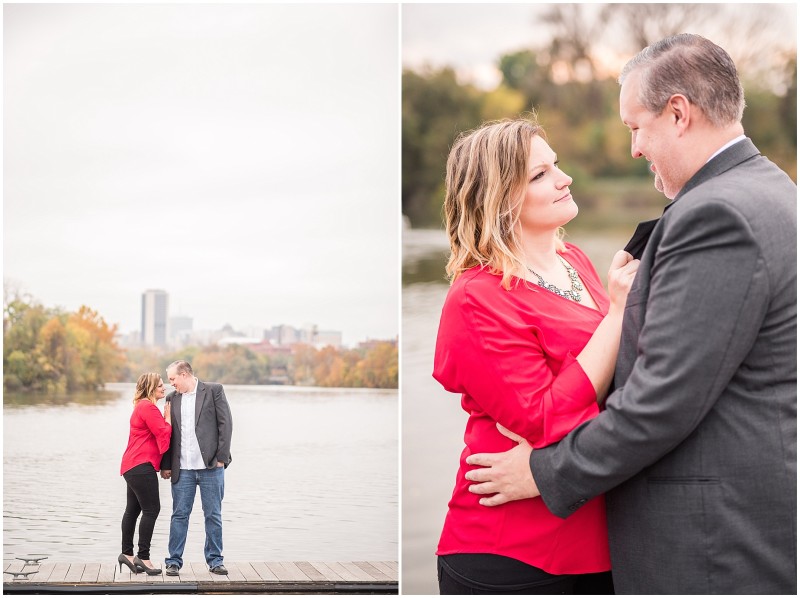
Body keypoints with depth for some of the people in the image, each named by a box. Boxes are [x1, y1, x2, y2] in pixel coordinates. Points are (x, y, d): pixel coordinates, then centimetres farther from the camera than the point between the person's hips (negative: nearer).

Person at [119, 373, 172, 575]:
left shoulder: (142, 406, 23)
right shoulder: (148, 407, -13)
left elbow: (157, 432, 20)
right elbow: (163, 433, -16)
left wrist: (165, 417, 7)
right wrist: (168, 417, -2)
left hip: (133, 466, 12)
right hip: (141, 465, -12)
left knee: (133, 509, 14)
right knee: (152, 509, -11)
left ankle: (127, 554, 20)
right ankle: (143, 557, -10)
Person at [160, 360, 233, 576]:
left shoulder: (214, 390, 0)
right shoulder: (172, 398, 11)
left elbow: (225, 423, -4)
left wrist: (221, 457, -9)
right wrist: (166, 465, 7)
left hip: (210, 465, -3)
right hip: (182, 469, 3)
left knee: (213, 515, 4)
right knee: (179, 515, 4)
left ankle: (215, 560, 14)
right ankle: (174, 561, 11)